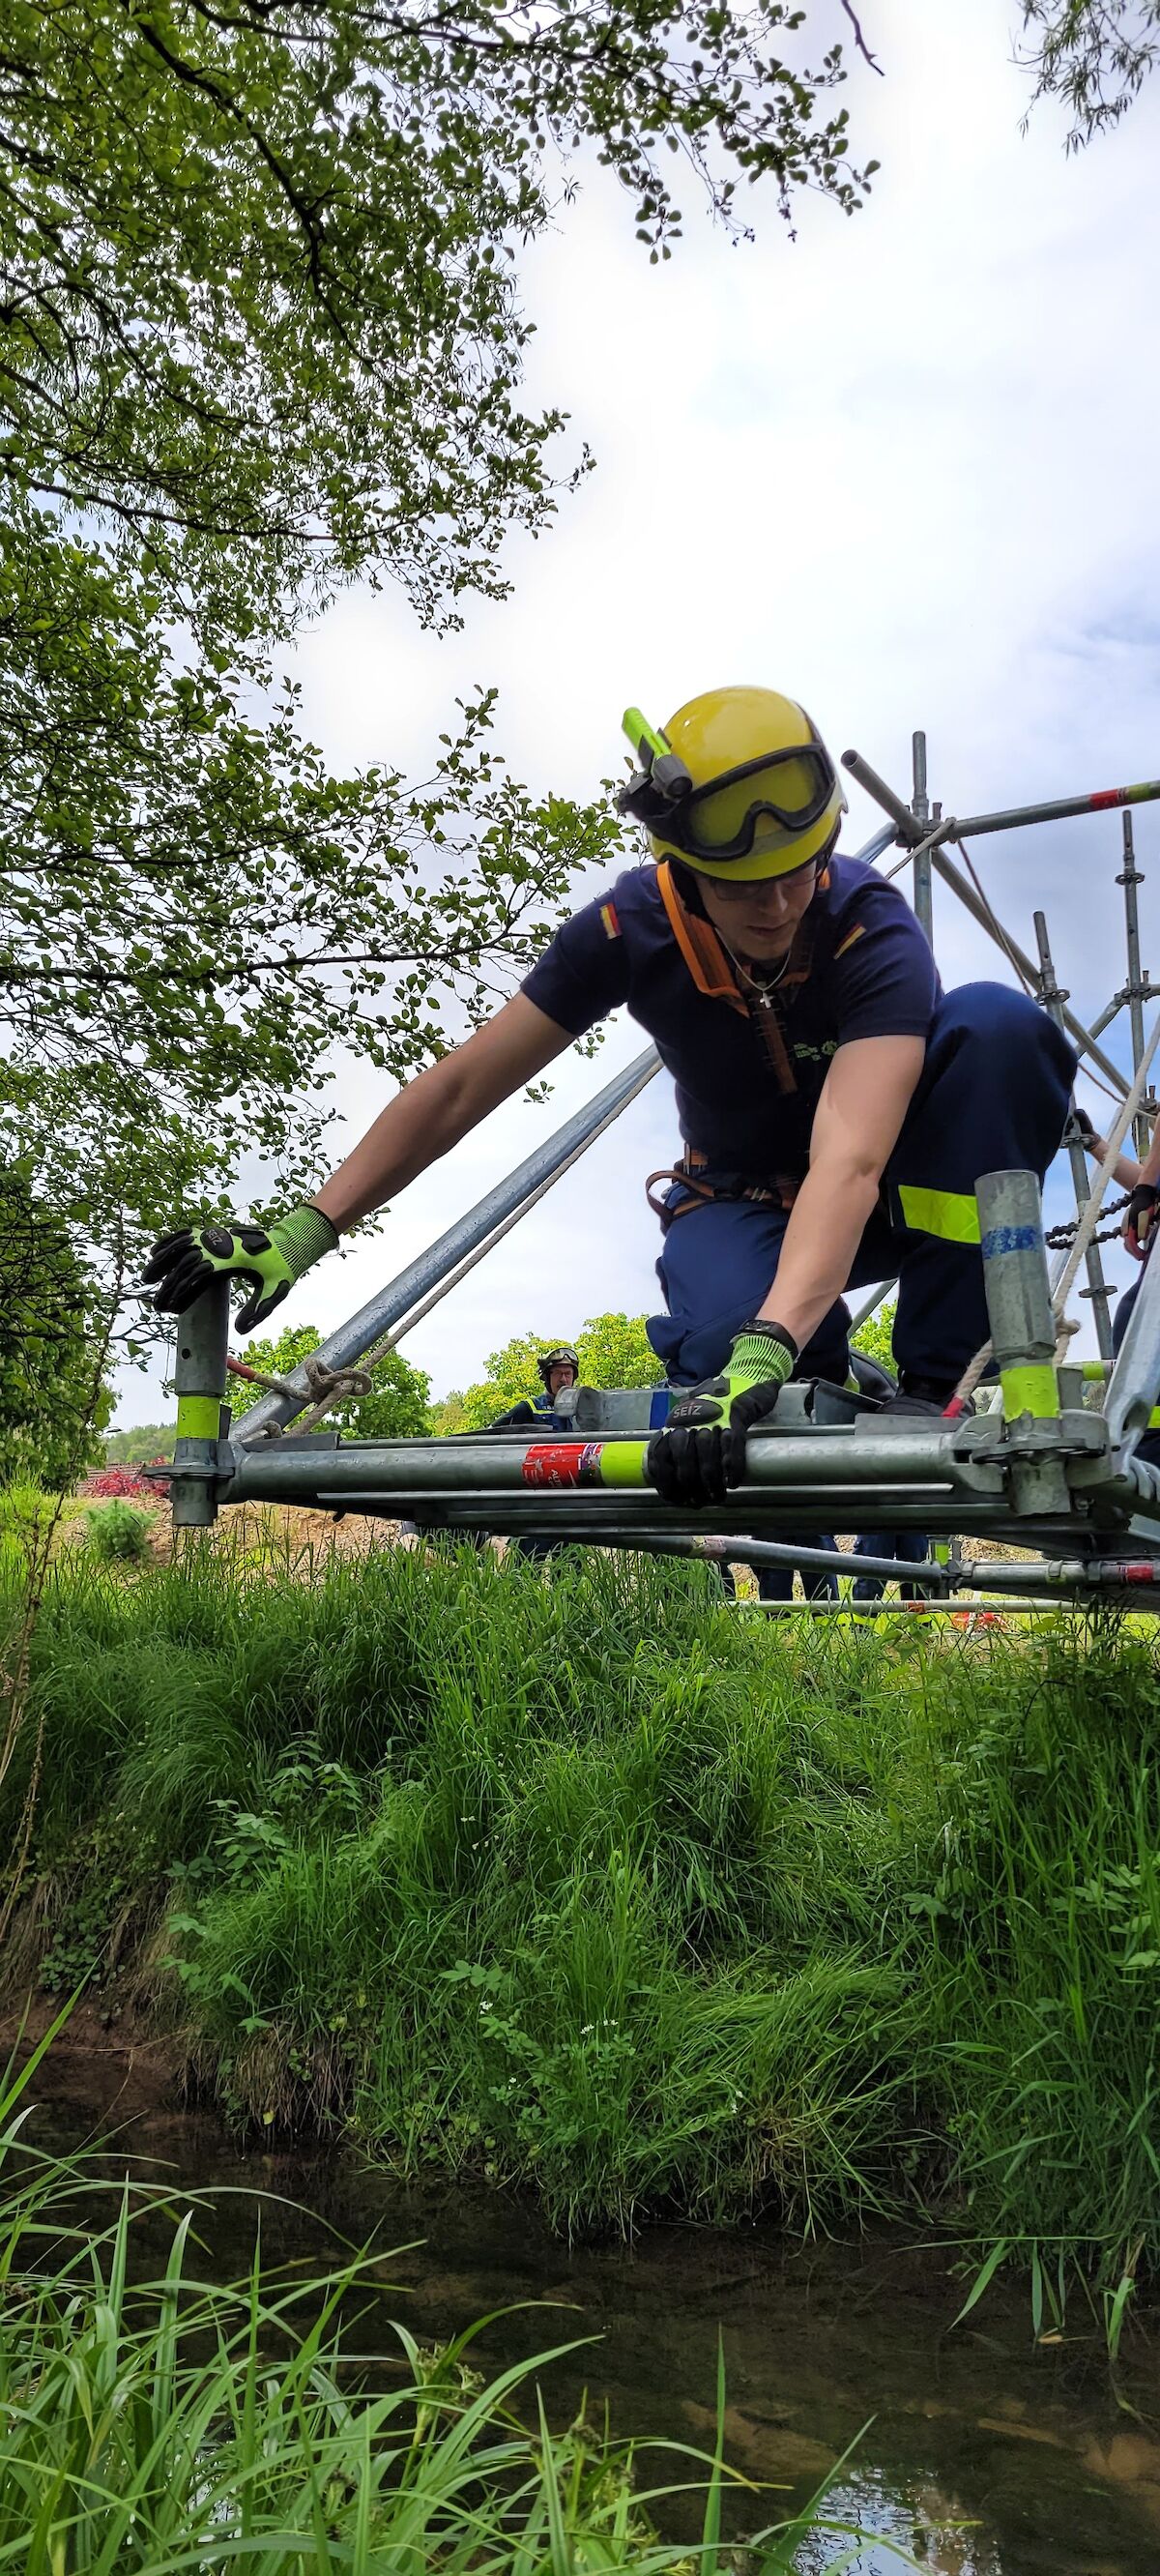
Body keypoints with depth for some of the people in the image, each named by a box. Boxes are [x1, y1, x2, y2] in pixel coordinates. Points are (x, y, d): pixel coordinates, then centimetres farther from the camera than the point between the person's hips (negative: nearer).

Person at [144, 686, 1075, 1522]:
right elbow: (457, 1089, -17)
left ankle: (940, 1380, -25)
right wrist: (302, 1233, -22)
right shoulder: (633, 925, -21)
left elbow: (848, 1163, -46)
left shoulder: (875, 930, -30)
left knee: (996, 1023, -33)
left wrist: (763, 1355, -62)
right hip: (744, 1204, 1)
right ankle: (824, 1377, 1)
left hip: (891, 1200, 0)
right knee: (719, 1340, -38)